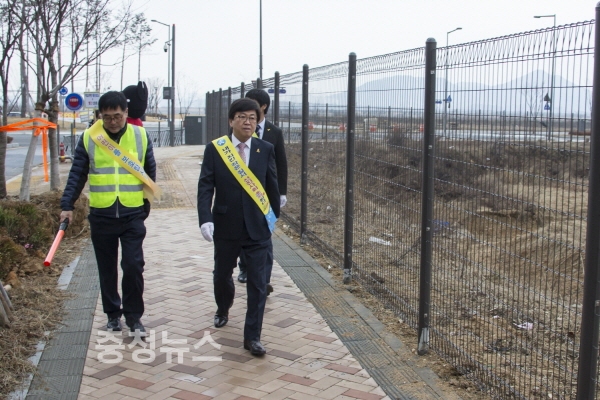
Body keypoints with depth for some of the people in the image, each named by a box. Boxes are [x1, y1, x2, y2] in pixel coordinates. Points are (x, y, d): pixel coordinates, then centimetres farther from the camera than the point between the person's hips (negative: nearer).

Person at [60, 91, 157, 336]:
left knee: (133, 265, -6)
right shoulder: (88, 137, -1)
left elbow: (150, 171, 11)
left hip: (133, 214, -1)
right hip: (101, 215, 1)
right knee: (107, 269, 10)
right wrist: (67, 206, -3)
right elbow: (77, 174, 3)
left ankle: (133, 316, 9)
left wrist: (146, 202, 14)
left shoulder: (140, 136, 0)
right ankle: (113, 314, 25)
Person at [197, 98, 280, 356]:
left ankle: (252, 337, 8)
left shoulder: (265, 149, -2)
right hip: (226, 227, 0)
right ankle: (223, 310, 50)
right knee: (222, 275, 19)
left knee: (257, 283, -2)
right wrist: (205, 219, -19)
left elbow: (272, 186, 6)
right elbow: (205, 187, -8)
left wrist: (274, 216, 12)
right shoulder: (214, 149, -5)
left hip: (257, 228, 0)